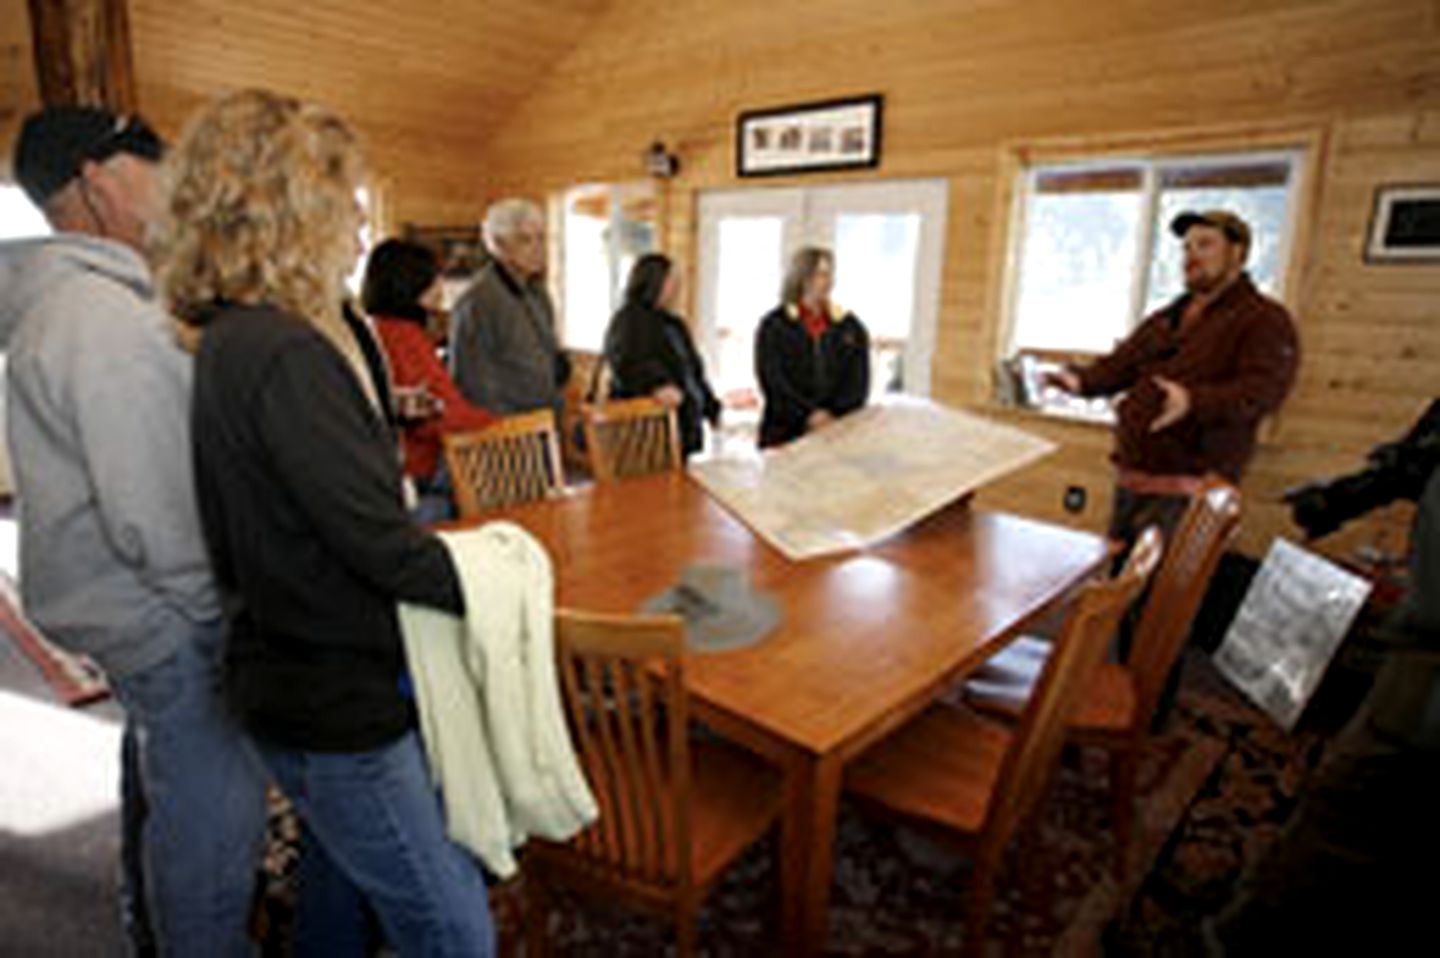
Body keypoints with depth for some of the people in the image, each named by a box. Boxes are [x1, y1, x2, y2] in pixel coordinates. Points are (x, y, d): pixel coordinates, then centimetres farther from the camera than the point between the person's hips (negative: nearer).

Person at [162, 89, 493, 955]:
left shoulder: (230, 339, 6)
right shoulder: (282, 355, -25)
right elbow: (382, 545, -24)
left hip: (309, 679, 10)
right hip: (335, 700, -10)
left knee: (343, 878, 30)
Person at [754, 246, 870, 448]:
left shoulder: (851, 327, 12)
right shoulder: (774, 325, 5)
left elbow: (858, 382, 6)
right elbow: (773, 380, -5)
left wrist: (834, 416, -11)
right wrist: (809, 416, -16)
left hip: (838, 434, 2)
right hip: (785, 435, -2)